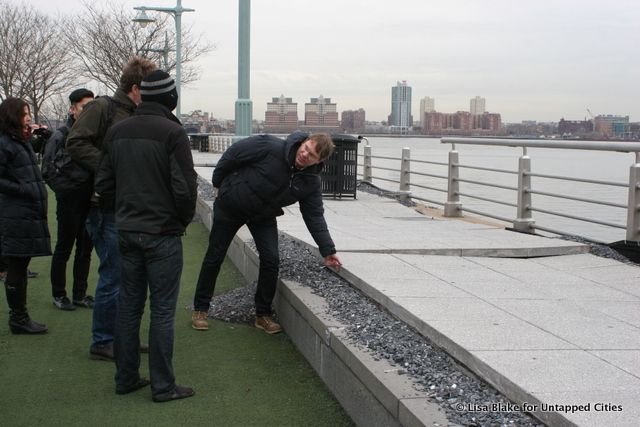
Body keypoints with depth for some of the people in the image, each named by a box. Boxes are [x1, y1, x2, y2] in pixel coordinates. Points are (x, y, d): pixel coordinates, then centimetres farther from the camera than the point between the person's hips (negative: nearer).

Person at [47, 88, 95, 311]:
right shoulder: (60, 136, -8)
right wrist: (63, 192, -14)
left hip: (90, 203, 5)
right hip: (70, 205, -5)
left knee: (85, 250, 12)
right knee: (63, 249, 7)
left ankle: (80, 294, 24)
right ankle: (59, 294, 20)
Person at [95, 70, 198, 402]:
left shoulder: (117, 132, 6)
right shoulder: (172, 132, -14)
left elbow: (103, 183, 8)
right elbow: (185, 187, -17)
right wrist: (184, 219, 0)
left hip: (126, 231, 6)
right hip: (163, 234, -6)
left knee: (129, 304, 14)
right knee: (162, 310, 1)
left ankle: (126, 378, 22)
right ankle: (163, 386, 7)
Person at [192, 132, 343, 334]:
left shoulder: (311, 181, -16)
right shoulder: (270, 147, -30)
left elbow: (314, 216, -10)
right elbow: (232, 154, -18)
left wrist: (328, 251, -17)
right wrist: (218, 183, -7)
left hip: (264, 217, 3)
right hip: (230, 206, -3)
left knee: (271, 260, -9)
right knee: (214, 257, 5)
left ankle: (263, 314, 8)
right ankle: (200, 309, 20)